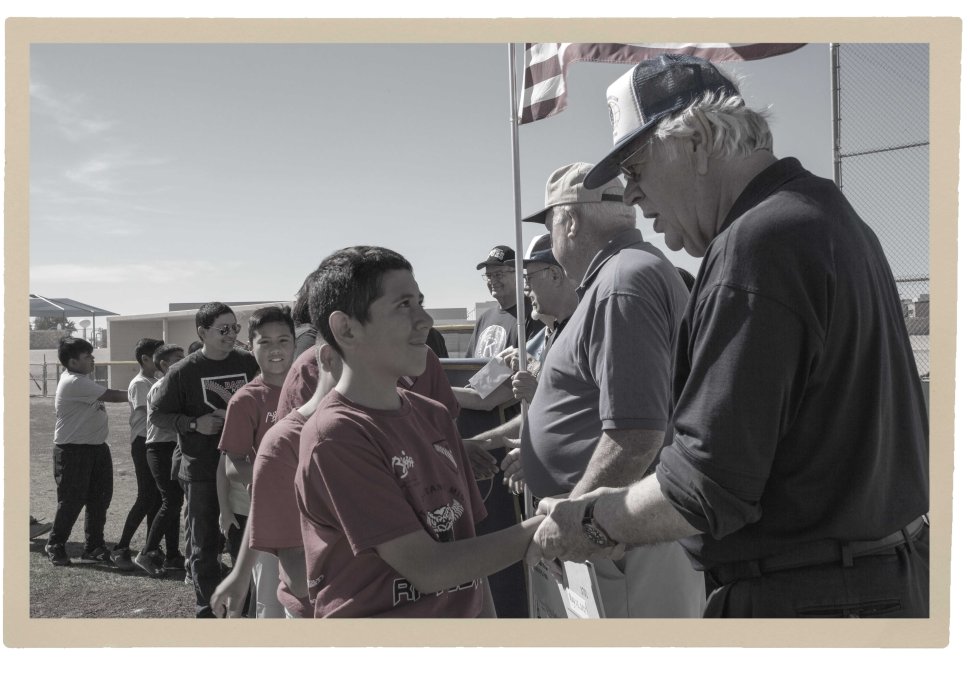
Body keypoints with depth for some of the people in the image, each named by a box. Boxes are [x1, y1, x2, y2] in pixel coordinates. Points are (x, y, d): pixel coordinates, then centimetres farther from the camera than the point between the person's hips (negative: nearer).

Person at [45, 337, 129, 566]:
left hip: (96, 447, 9)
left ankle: (93, 547, 20)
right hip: (73, 452, -9)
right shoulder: (73, 382, -19)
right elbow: (111, 396, -18)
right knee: (72, 501, 1)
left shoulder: (79, 380, 13)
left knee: (99, 500, 10)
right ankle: (55, 546, 21)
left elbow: (104, 397, 7)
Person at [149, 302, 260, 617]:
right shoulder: (183, 372, -5)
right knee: (205, 544, 7)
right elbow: (158, 413, 0)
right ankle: (208, 609, 21)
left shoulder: (249, 363, 2)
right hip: (202, 471, -2)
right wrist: (194, 424, -14)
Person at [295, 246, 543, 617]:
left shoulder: (435, 416, 6)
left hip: (464, 612, 5)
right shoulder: (334, 436, -18)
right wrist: (543, 528, -14)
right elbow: (427, 569, -19)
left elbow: (467, 542, 8)